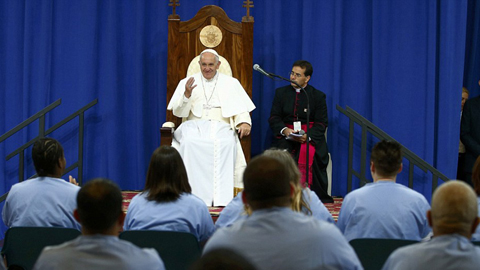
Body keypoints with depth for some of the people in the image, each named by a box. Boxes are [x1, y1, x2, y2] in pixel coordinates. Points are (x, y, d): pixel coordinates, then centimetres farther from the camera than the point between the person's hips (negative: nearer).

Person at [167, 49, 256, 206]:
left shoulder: (231, 83, 18)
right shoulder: (187, 82, 16)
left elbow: (241, 108, 12)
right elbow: (178, 112, 10)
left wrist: (244, 122, -10)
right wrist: (187, 94, -9)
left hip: (221, 126, 0)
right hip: (194, 125, 0)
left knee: (226, 143, -36)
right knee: (189, 142, -36)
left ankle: (221, 197, -38)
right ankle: (195, 195, -37)